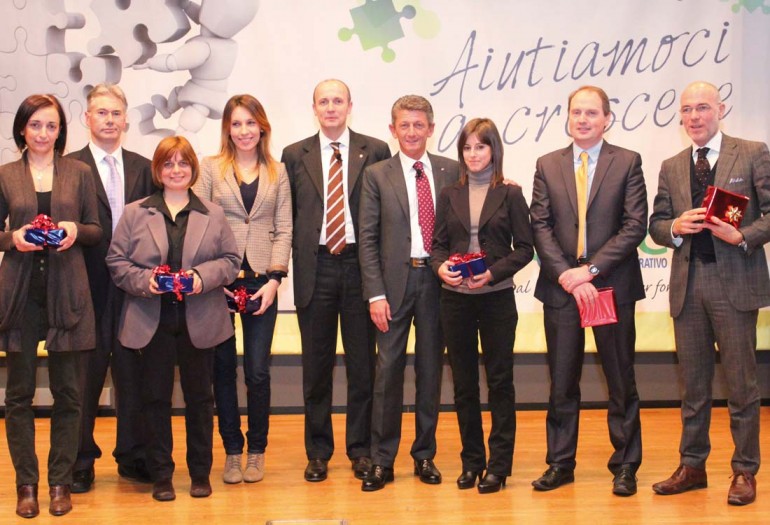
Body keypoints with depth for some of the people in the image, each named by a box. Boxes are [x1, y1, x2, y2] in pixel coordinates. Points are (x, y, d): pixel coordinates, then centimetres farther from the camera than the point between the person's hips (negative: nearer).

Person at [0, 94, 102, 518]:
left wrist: (76, 230, -11)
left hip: (66, 291, 0)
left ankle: (60, 482, 14)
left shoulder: (79, 173, 8)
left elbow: (96, 230, 9)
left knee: (67, 390, 3)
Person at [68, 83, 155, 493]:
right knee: (85, 374, 4)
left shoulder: (142, 168, 11)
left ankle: (132, 456, 20)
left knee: (133, 373, 8)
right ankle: (81, 461, 16)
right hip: (88, 286, -3)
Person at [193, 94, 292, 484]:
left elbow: (284, 229, 6)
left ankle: (257, 450, 14)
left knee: (258, 370, 0)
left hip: (261, 280, 1)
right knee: (223, 367, 5)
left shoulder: (277, 172, 10)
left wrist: (275, 278, -5)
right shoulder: (210, 168, 5)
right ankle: (232, 450, 16)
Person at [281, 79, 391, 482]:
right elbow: (287, 216, 9)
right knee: (316, 365, 7)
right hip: (315, 266, 1)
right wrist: (286, 263, 1)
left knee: (362, 363, 5)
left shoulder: (375, 151, 4)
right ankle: (318, 452, 18)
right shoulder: (295, 155, 8)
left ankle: (361, 449, 17)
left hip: (360, 264, -1)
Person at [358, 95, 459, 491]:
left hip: (437, 280, 2)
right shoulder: (377, 175, 2)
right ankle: (382, 461, 8)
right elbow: (367, 239, -1)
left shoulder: (451, 171, 6)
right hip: (394, 281, -1)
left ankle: (424, 455, 20)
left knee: (430, 369, 8)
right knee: (388, 370, 0)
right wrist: (376, 294, -7)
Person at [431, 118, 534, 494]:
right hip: (455, 298, 3)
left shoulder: (509, 194, 1)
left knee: (499, 380, 1)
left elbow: (524, 248, -1)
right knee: (463, 381, 8)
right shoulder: (450, 195, 9)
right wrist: (441, 267, -12)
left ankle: (499, 464, 9)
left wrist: (493, 272, -15)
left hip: (496, 298, -3)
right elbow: (438, 244, 9)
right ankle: (471, 460, 19)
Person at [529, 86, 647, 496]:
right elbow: (540, 227, 1)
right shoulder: (548, 165, 8)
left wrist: (591, 269, -14)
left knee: (621, 381, 6)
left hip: (612, 285, -2)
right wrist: (567, 275, -11)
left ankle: (624, 466, 17)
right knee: (562, 383, 8)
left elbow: (635, 226, -7)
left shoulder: (628, 162, 1)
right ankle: (560, 464, 19)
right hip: (560, 287, 2)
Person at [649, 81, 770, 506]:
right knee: (692, 384, 11)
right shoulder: (671, 167, 13)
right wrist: (675, 227, -9)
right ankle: (691, 466, 21)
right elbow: (656, 225, 13)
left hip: (735, 282, -4)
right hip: (688, 284, 4)